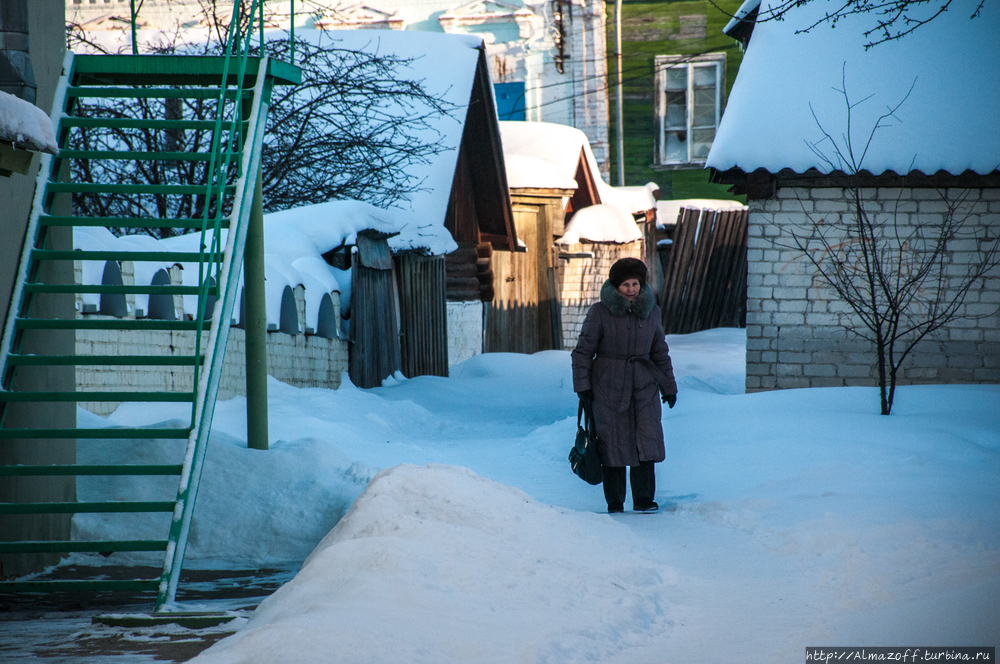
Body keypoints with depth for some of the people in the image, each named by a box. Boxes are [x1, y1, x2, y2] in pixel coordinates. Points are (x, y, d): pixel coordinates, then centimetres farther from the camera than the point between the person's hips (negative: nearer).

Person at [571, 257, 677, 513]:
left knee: (647, 439, -9)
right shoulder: (600, 312, -5)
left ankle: (643, 499, -6)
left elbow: (660, 353, 17)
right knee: (613, 442, -2)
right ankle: (614, 503, 6)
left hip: (644, 385, 3)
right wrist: (582, 386, -7)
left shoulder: (651, 311, 7)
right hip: (608, 386, -2)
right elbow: (583, 351, -1)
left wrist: (669, 386, 18)